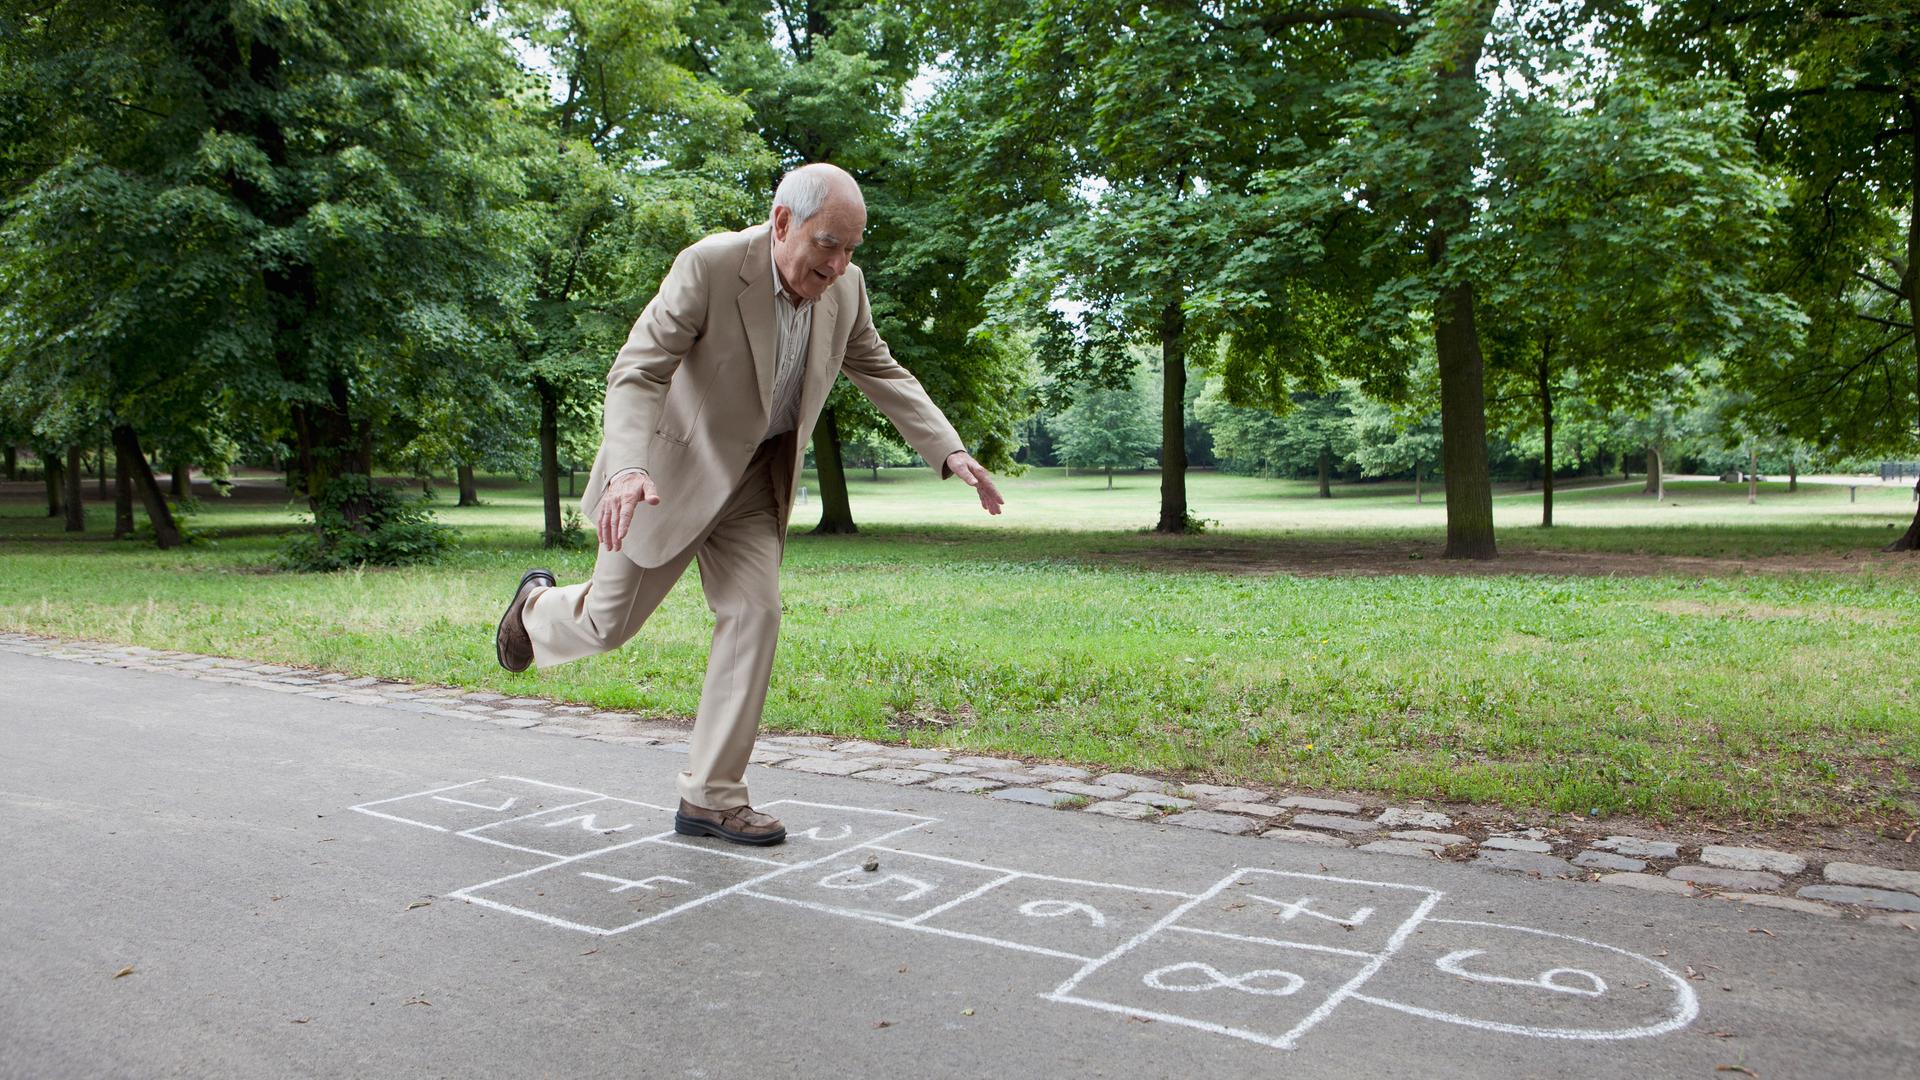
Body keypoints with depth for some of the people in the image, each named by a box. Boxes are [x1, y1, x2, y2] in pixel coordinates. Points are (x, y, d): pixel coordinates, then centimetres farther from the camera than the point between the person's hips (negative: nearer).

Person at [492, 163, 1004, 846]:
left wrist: (950, 452, -8)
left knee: (754, 612, -7)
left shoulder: (845, 287, -9)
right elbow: (636, 373, -29)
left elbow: (882, 373, 3)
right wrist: (628, 469, -46)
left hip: (756, 477, 5)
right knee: (611, 621, 6)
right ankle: (539, 605, 44)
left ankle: (711, 796, 3)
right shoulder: (710, 266, -27)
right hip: (673, 466, -4)